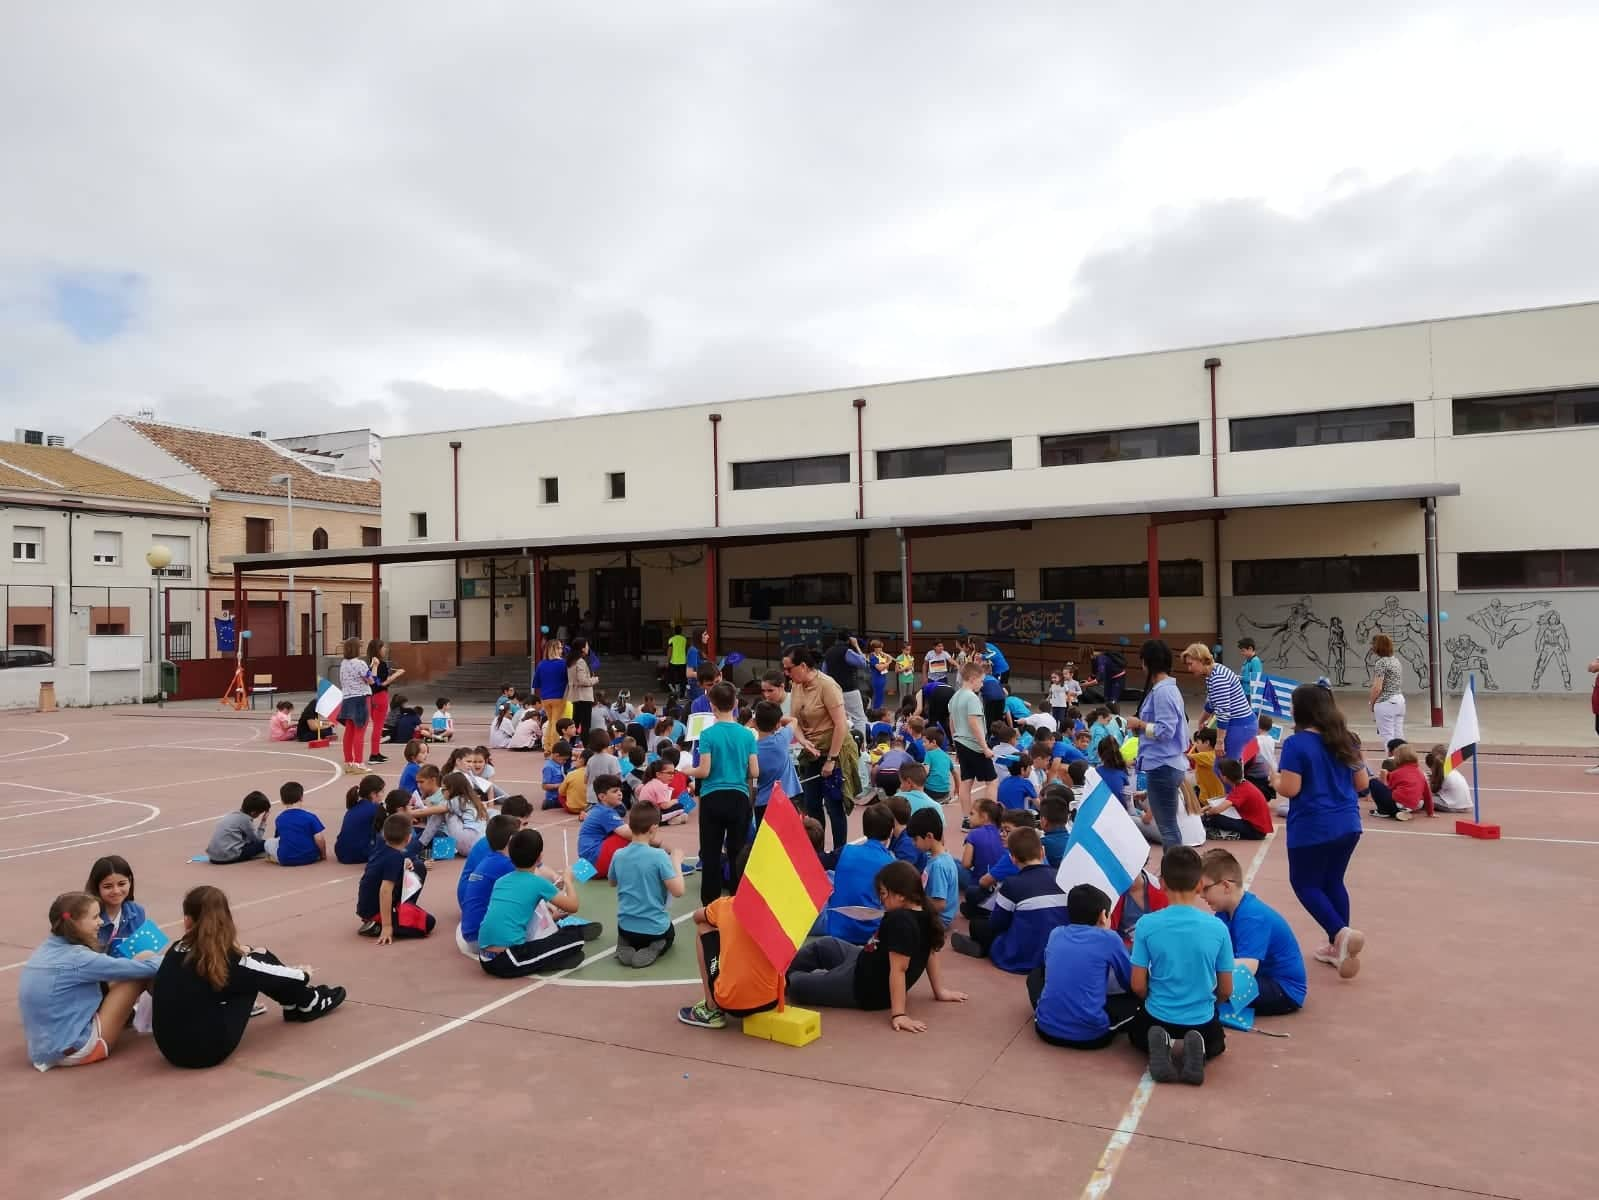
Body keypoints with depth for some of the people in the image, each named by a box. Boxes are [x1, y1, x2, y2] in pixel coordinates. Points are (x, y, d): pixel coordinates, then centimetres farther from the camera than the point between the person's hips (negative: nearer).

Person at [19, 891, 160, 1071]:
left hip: (45, 1050, 9)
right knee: (145, 960, -8)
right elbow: (138, 968, -13)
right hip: (77, 1050, -9)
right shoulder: (76, 958, -19)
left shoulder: (45, 950, 6)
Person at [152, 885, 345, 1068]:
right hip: (209, 1050, -5)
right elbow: (275, 976, 1)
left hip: (170, 1048, 6)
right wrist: (304, 974, 24)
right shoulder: (228, 960, -13)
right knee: (259, 960, 7)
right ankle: (308, 1004, 27)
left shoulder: (177, 950, 1)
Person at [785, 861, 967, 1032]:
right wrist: (939, 991, 15)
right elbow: (931, 952, 6)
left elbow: (898, 969, -33)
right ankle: (787, 969, 42)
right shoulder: (925, 913, -4)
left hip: (864, 987, -10)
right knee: (822, 945, 24)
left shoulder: (900, 921, -32)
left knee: (795, 986, 0)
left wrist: (898, 1014, -33)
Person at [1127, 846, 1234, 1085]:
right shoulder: (1217, 928, -13)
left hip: (1158, 1018, -1)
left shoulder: (1146, 924, -16)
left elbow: (1138, 986, -10)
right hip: (1201, 1020, 1)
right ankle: (1198, 1048, 0)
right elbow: (1226, 991, -3)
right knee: (1217, 1041, 36)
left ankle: (1158, 1045, -1)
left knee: (1135, 1029, 34)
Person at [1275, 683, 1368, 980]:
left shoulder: (1296, 743, -16)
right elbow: (1362, 783, 11)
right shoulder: (1345, 740, 5)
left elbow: (1290, 789, -19)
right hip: (1348, 825, 7)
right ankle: (1337, 946, 22)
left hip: (1312, 829, -7)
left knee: (1304, 883, 8)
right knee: (1333, 881, 19)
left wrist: (1275, 781, 1)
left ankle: (1341, 933, -12)